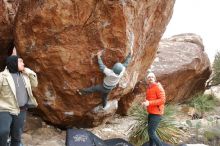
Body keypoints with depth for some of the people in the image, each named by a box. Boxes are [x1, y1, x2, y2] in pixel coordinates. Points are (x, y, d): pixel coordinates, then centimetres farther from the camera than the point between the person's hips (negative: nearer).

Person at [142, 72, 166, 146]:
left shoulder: (158, 87, -13)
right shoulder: (148, 88, 13)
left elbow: (162, 100, -22)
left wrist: (149, 103, -24)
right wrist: (145, 103, 4)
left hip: (156, 114, -9)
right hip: (151, 113, 9)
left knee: (151, 132, -14)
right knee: (151, 131, 16)